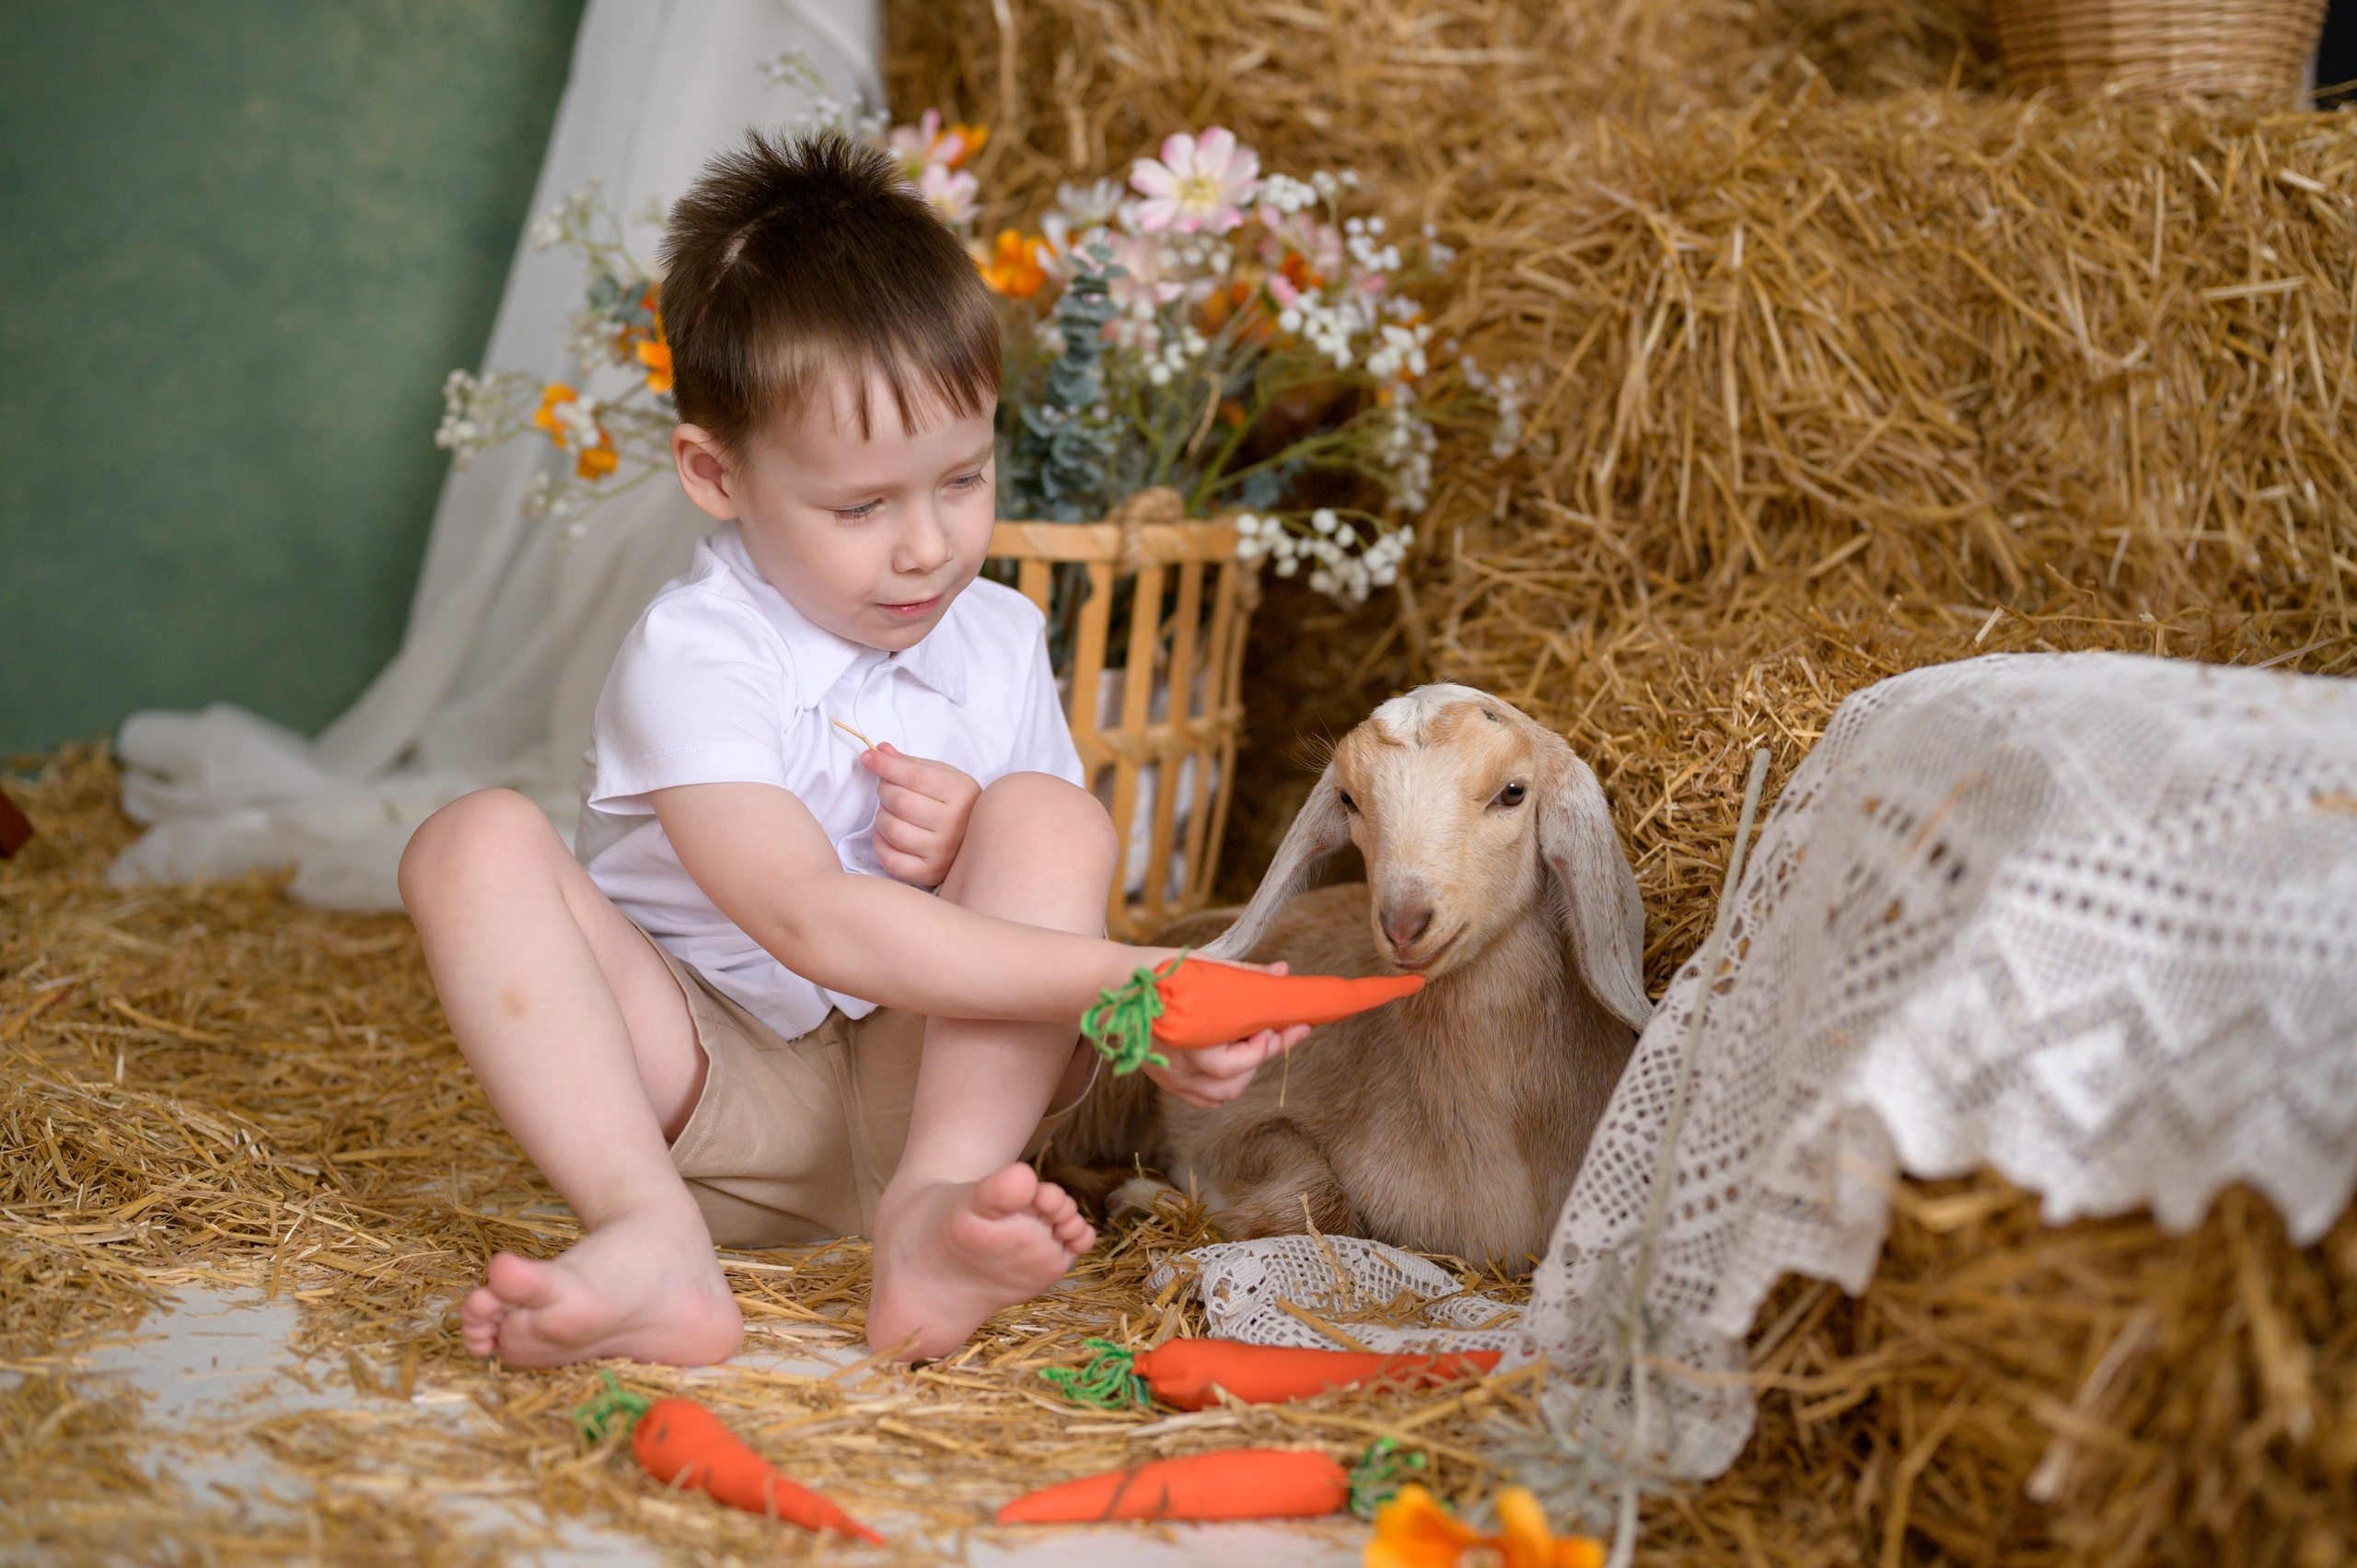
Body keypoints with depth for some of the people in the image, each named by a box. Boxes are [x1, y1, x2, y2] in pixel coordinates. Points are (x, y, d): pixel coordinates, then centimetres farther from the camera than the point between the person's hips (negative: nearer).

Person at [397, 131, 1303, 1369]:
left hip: (927, 1083, 3)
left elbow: (1058, 907, 9)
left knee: (1053, 820, -18)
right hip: (702, 1091, -3)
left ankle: (936, 1203, -35)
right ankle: (653, 1242, -41)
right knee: (477, 846, -23)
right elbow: (812, 925, -31)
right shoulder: (691, 661, -16)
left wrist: (979, 847, -16)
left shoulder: (1000, 643, 4)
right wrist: (1120, 985, -39)